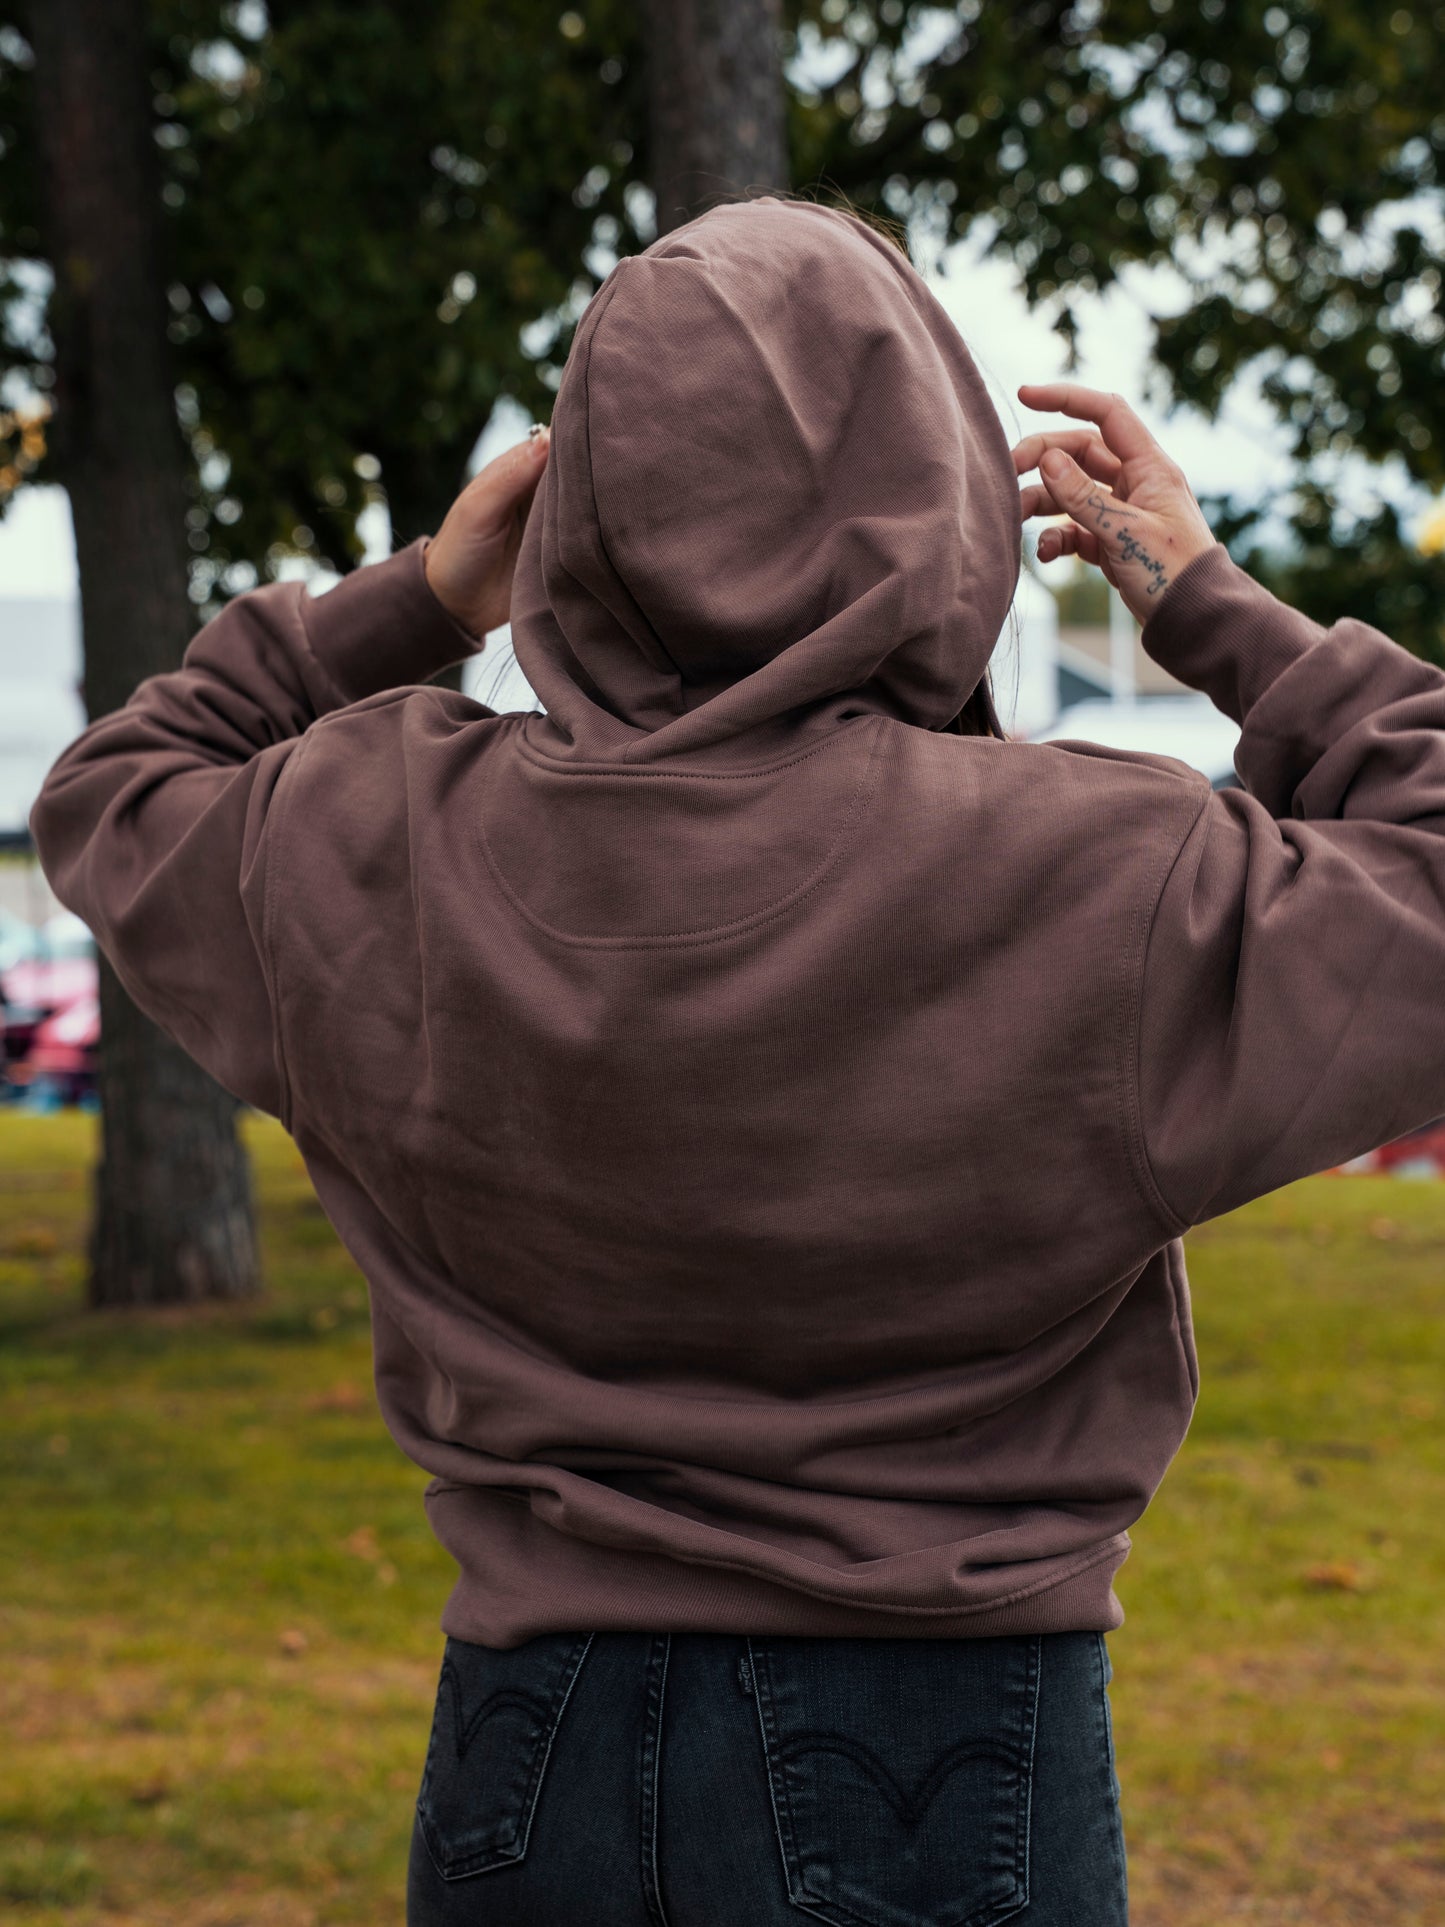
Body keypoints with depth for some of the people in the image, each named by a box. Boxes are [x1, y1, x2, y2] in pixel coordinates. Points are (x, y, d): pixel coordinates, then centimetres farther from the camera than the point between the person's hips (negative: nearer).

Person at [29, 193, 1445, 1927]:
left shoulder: (386, 860, -7)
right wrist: (1213, 609, 2)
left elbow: (112, 804, 14)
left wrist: (411, 603, 11)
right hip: (939, 1767, -2)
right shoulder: (1107, 894, -18)